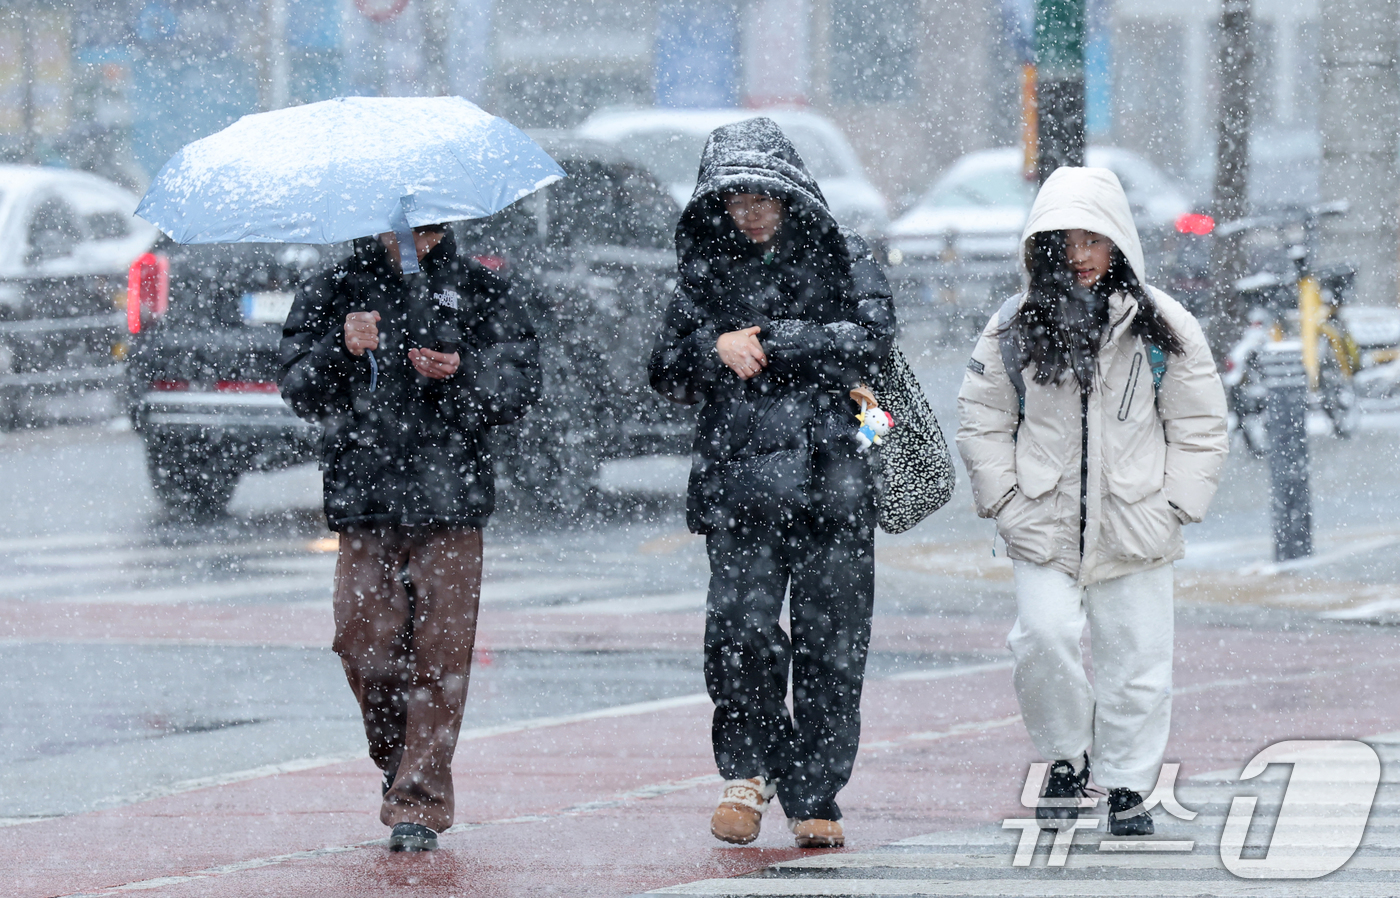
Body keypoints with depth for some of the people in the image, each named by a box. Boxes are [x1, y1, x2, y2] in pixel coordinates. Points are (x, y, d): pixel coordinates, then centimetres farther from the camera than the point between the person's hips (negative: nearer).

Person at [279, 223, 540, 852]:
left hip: (449, 499, -1)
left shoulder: (473, 291, 8)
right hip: (363, 499, 1)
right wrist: (340, 351, -17)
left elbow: (519, 382, 5)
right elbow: (299, 390, 2)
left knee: (438, 648, -5)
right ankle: (397, 759, 22)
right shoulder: (335, 292, 8)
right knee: (365, 640, -5)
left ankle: (419, 802, -1)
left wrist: (461, 373, -13)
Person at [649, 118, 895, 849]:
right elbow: (668, 370, 16)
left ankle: (815, 797, 9)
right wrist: (715, 351, -5)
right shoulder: (707, 271, 15)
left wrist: (766, 344, -8)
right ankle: (747, 769, 6)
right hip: (740, 480, 1)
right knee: (740, 630, -15)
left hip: (833, 482, -1)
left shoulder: (842, 260, 7)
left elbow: (871, 338, -8)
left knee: (830, 646, -1)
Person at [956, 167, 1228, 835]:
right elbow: (982, 421, 9)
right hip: (1044, 526, 0)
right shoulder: (1015, 328, 3)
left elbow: (1200, 428, 5)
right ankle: (1066, 757, 6)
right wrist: (1006, 502, 0)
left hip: (1134, 529, 0)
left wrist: (1170, 506, -3)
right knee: (1044, 637, -16)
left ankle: (1127, 786, 17)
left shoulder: (1161, 328, 1)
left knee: (1135, 655, 2)